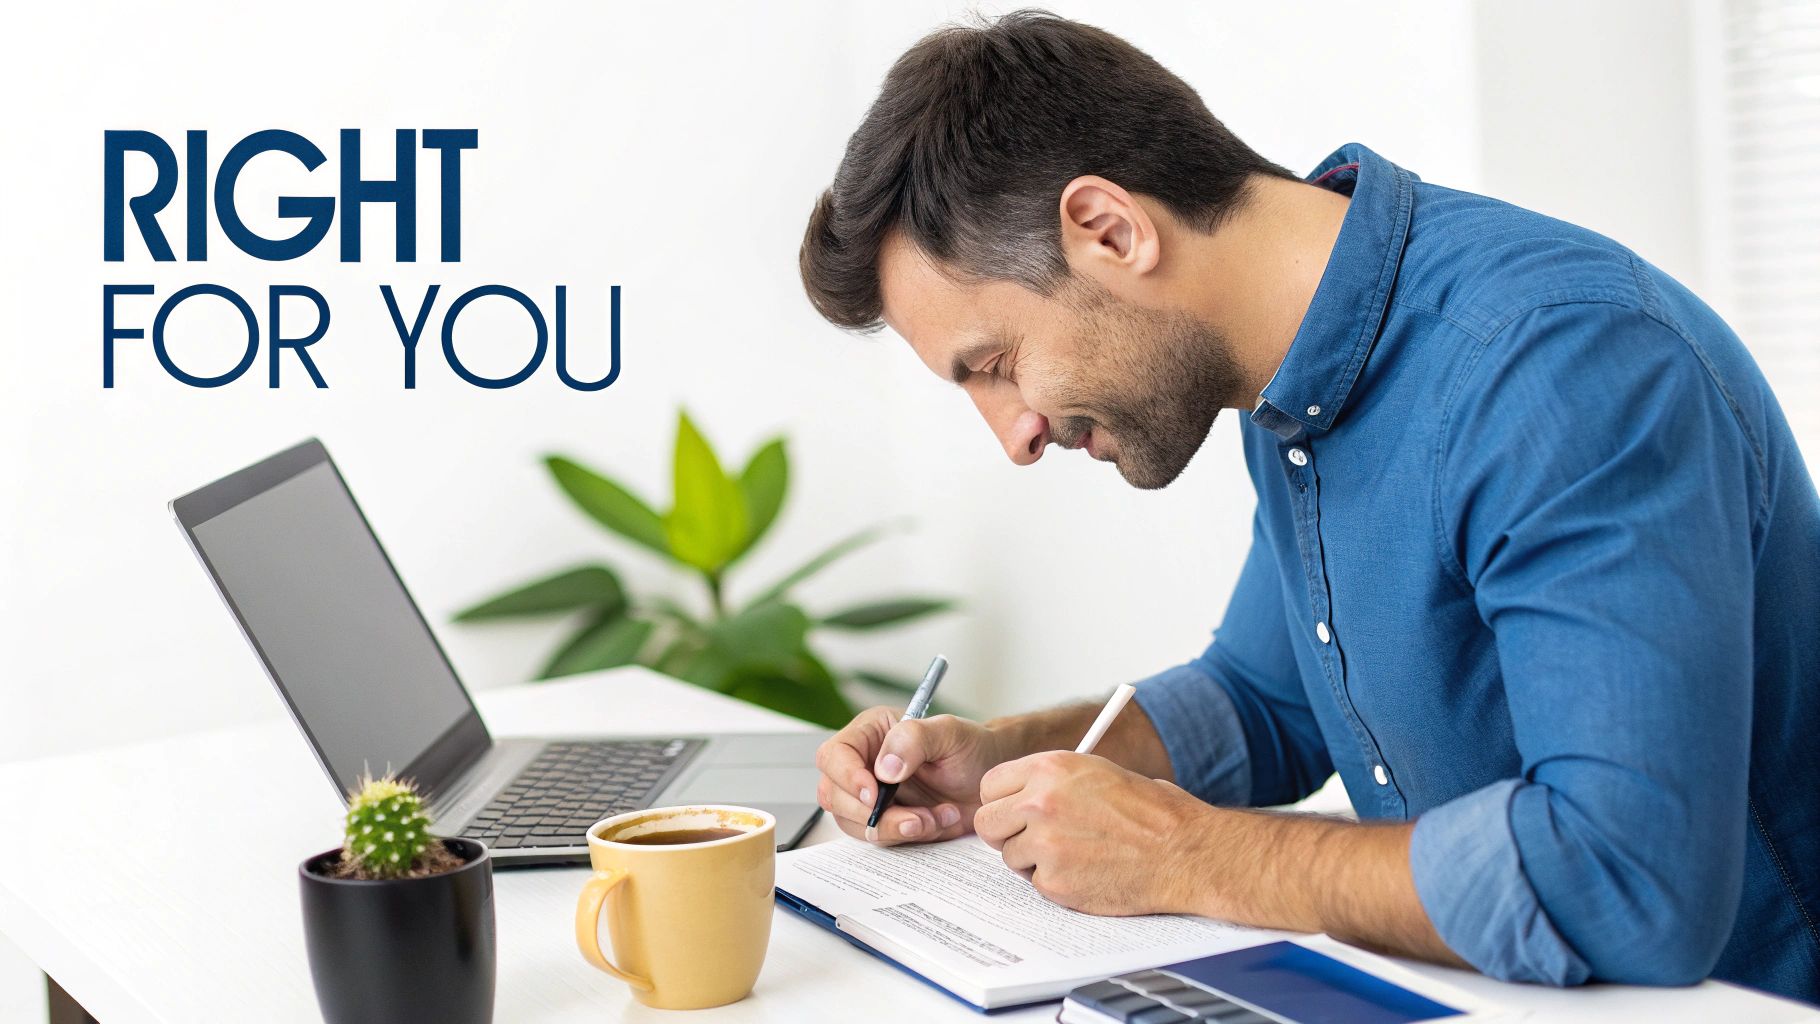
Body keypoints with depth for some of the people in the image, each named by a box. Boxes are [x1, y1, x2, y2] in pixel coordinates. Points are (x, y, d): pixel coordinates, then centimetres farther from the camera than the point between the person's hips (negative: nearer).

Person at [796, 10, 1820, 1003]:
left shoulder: (1565, 361, -23)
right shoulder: (1297, 380, 5)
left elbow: (1634, 885, -31)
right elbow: (1267, 700, 18)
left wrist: (1184, 855, -21)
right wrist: (1001, 760, 3)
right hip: (1451, 995, 7)